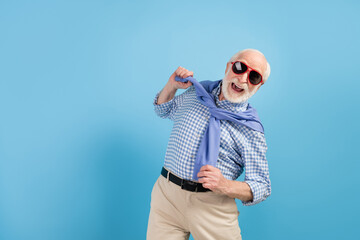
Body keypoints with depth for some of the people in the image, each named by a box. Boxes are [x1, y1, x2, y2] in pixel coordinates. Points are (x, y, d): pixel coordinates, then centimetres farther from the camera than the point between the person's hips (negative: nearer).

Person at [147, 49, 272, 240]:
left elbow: (261, 188, -6)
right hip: (167, 195, 3)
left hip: (212, 206, -3)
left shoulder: (251, 129, -6)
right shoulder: (196, 91, 7)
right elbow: (163, 110, 25)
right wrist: (172, 85, 5)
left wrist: (226, 186, -25)